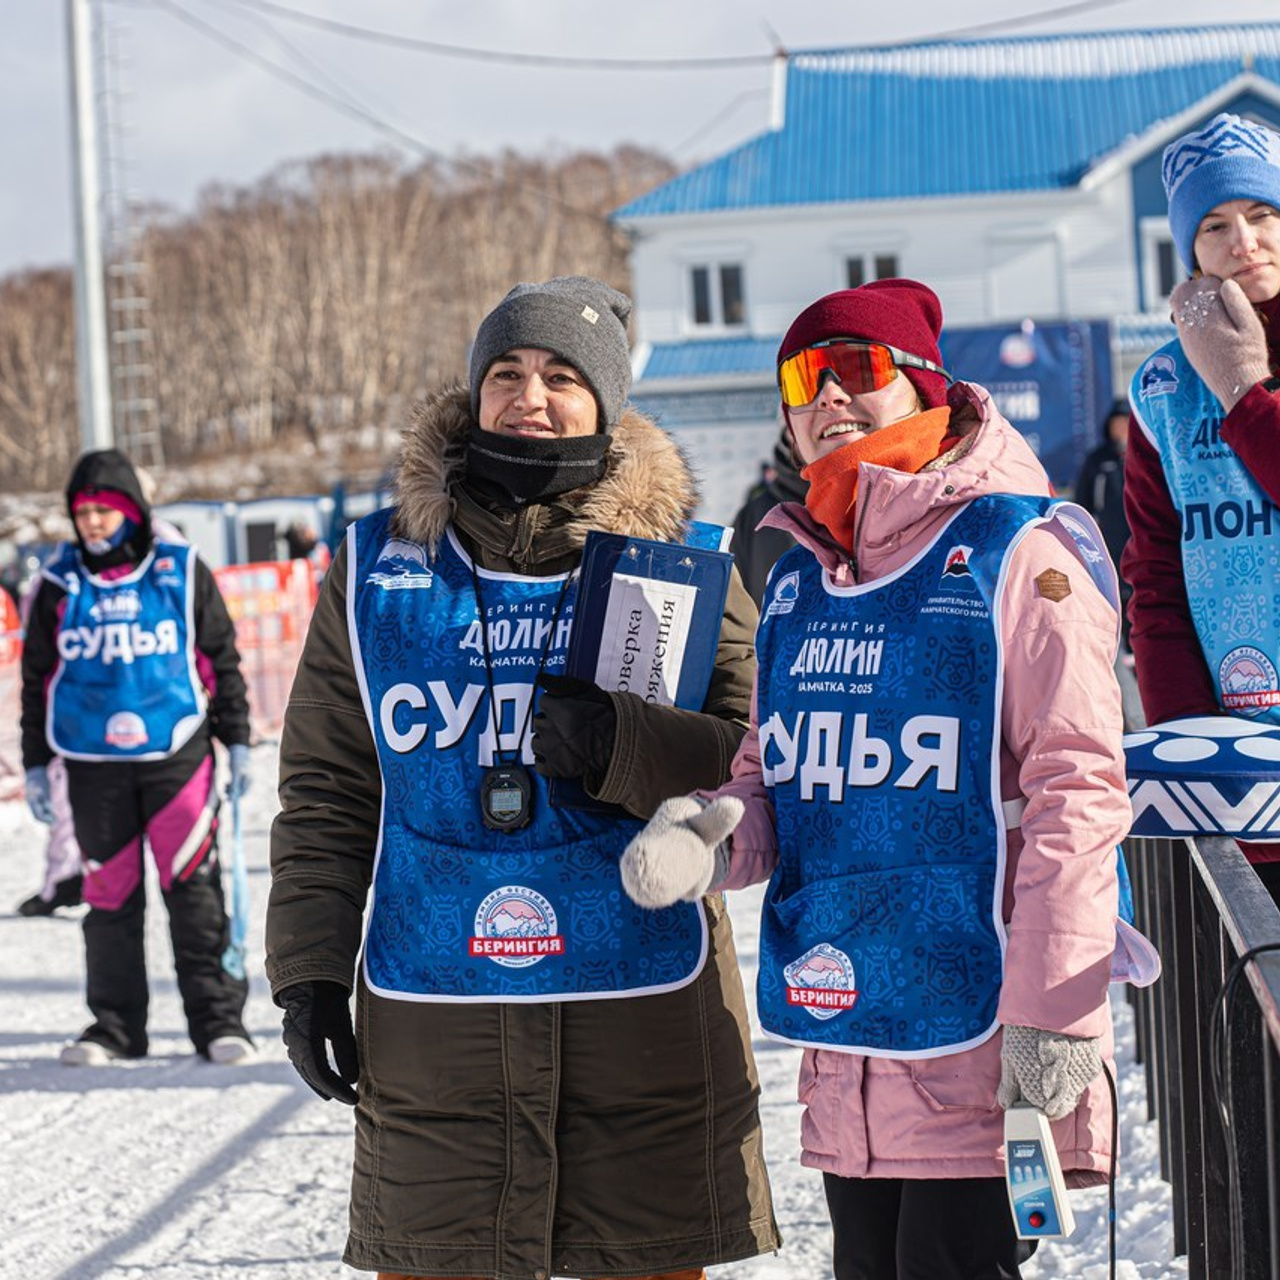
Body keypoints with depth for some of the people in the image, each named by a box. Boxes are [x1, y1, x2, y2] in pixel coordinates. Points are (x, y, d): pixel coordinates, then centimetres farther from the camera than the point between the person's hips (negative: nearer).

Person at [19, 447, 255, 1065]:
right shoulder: (60, 584, 5)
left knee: (194, 887, -3)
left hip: (176, 754, -1)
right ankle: (114, 1025, 16)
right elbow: (37, 678, 12)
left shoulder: (181, 572, 2)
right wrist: (35, 764, 10)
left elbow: (222, 659, 9)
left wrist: (237, 742, 8)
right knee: (110, 897, 6)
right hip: (94, 765, 2)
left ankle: (217, 1019, 4)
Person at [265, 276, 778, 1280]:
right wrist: (310, 970, 4)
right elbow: (327, 794, 10)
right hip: (430, 1011, 1)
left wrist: (626, 746, -17)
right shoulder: (379, 570, 7)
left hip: (643, 1013, -1)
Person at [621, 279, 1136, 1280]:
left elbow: (1075, 790, -13)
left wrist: (1053, 1011, -18)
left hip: (976, 1037, -7)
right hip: (841, 1030, 7)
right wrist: (706, 838, -5)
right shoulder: (800, 581, 14)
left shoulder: (1017, 553, -7)